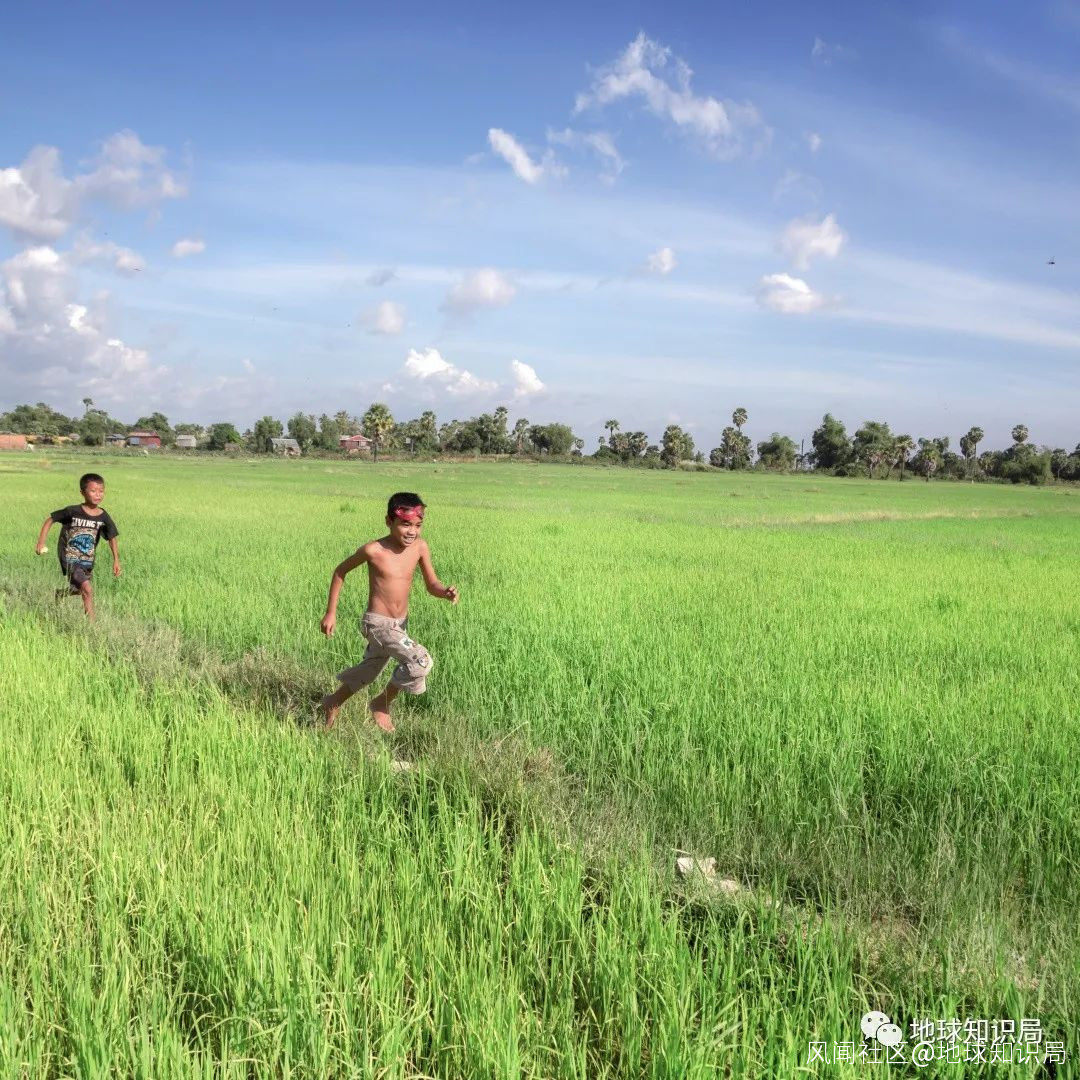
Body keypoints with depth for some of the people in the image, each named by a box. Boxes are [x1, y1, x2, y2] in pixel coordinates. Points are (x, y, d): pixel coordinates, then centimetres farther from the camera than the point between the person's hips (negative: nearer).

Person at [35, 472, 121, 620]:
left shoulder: (103, 517, -7)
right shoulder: (73, 511, -16)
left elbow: (112, 538, 3)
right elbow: (50, 519, -3)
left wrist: (116, 560, -6)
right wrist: (41, 543, -7)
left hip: (87, 562, 6)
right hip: (70, 559, -6)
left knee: (78, 590, 24)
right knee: (88, 590, -21)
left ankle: (55, 595, 55)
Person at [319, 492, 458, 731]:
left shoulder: (420, 547, -7)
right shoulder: (374, 550, -18)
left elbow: (432, 585, 0)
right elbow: (340, 572, -3)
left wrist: (446, 592, -24)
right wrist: (331, 613, -1)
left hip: (400, 624, 6)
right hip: (377, 623, -6)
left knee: (368, 672, 24)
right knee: (421, 662, -21)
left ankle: (333, 703, 49)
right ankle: (382, 704, 2)